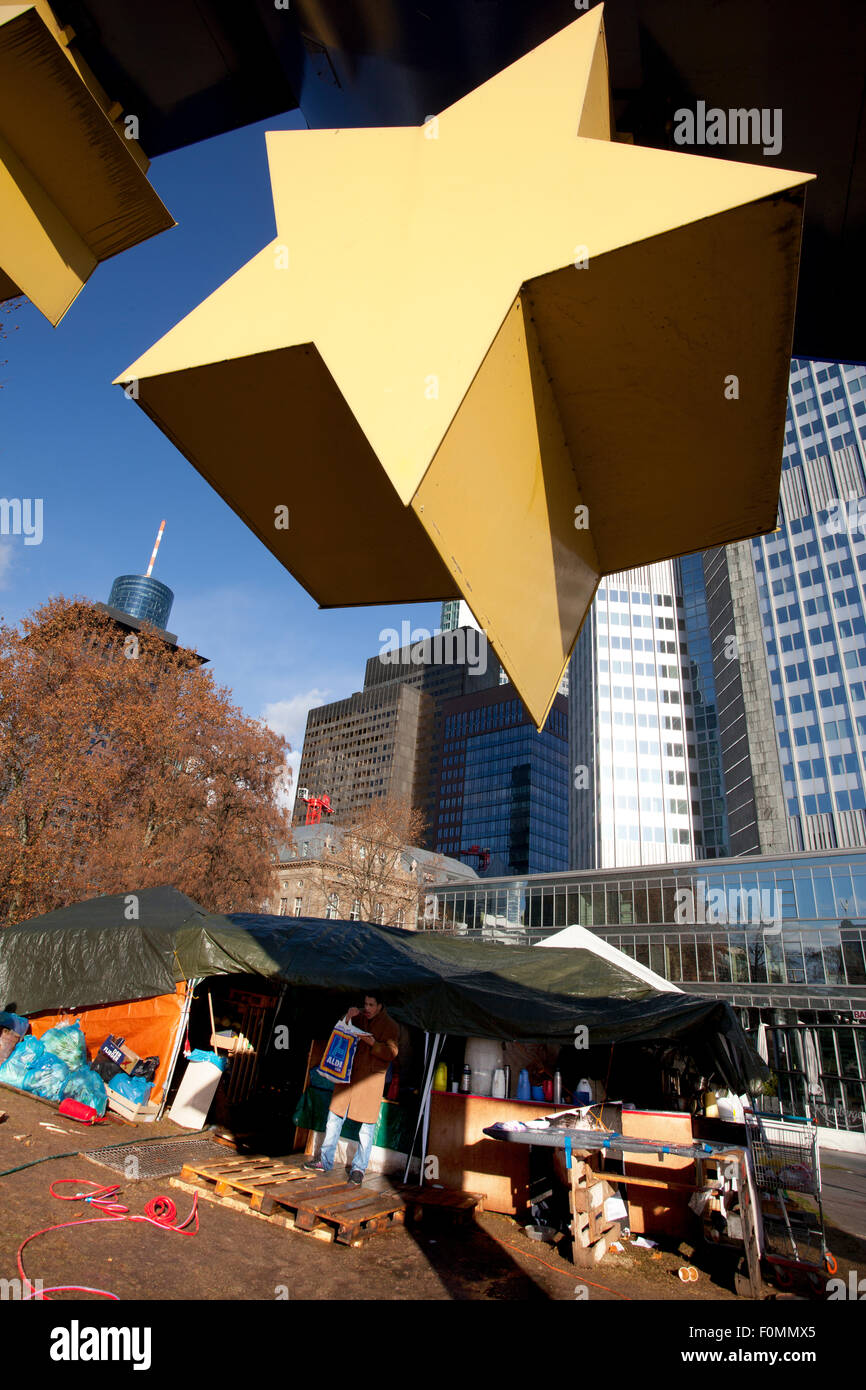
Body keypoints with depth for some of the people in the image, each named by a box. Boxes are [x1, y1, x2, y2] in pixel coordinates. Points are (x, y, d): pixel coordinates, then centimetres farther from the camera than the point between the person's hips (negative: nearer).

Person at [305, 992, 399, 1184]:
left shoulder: (390, 1026, -5)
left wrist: (372, 1042, -24)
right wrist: (349, 1015, -4)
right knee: (334, 1117, 8)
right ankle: (325, 1161, 22)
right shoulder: (359, 1018, 9)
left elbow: (391, 1053, -10)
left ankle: (359, 1168, 15)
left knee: (367, 1124, 1)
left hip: (371, 1078, -4)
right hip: (347, 1073, 4)